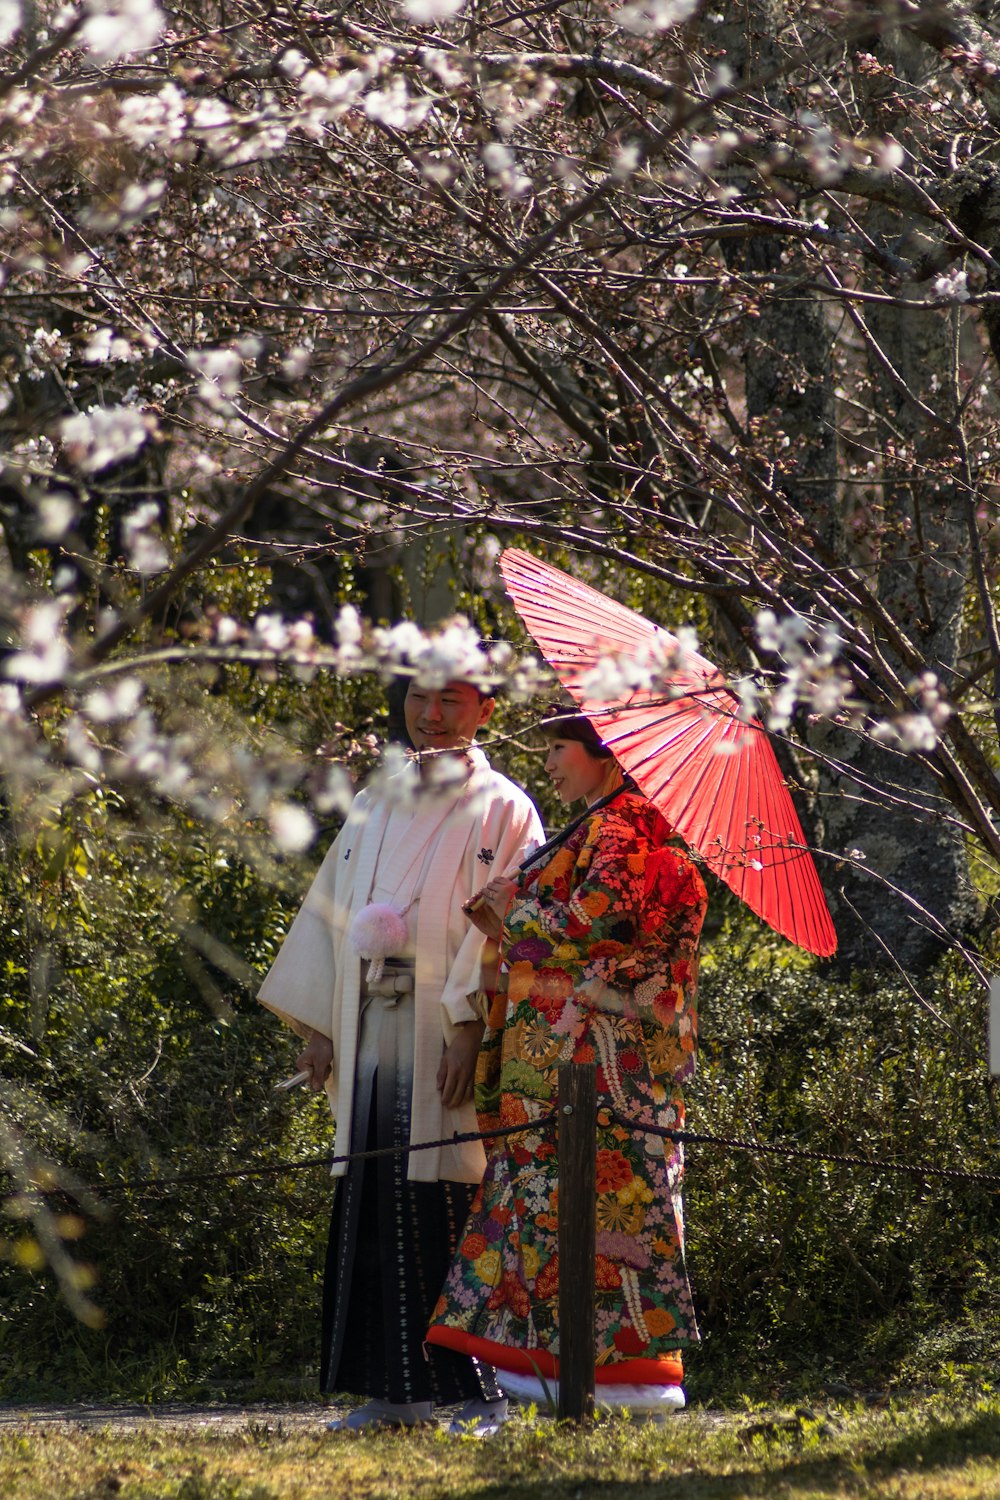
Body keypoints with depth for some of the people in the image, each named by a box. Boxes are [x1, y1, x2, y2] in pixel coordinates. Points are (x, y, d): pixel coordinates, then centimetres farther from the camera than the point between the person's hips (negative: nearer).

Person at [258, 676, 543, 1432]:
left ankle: (486, 1389, -8)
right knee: (375, 1206, 3)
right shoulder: (375, 807, 20)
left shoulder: (502, 809, 1)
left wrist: (471, 1029, -18)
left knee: (453, 1202, -11)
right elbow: (332, 908, 19)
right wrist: (317, 1024, 11)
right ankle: (396, 1391, 7)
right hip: (370, 1035, 6)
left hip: (444, 1032, -6)